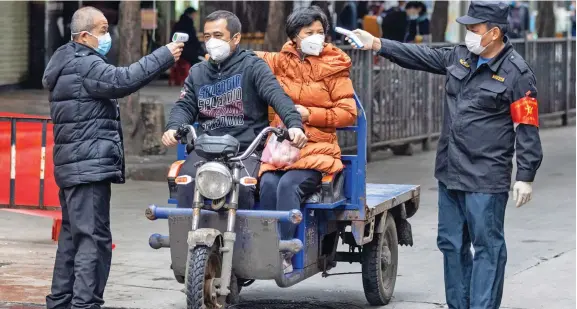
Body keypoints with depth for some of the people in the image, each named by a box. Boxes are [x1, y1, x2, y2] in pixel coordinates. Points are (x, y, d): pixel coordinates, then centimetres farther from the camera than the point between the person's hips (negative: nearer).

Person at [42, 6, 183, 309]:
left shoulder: (68, 63, 21)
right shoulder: (84, 64, -14)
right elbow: (123, 80, -26)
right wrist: (164, 56, -23)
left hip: (72, 166, 11)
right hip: (90, 165, -11)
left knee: (72, 235, 16)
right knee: (94, 238, -12)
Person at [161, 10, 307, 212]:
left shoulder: (253, 67, 3)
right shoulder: (197, 72, 19)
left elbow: (277, 96, -11)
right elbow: (185, 106, 13)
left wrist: (294, 124, -31)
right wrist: (173, 128, -12)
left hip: (247, 150, -3)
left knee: (241, 186, -32)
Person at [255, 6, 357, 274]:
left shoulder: (334, 67, 4)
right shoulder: (281, 61, 12)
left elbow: (348, 113, 0)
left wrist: (309, 114, -9)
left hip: (317, 149, -3)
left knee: (289, 185, -30)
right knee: (268, 184, -29)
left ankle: (285, 256, -30)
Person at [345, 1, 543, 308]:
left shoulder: (516, 73, -12)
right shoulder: (460, 57, 9)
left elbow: (527, 129, -12)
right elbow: (421, 56, 16)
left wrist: (525, 177, -15)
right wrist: (376, 44, 11)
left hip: (486, 179, -8)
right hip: (450, 173, 8)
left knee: (487, 246, -5)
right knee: (451, 244, 14)